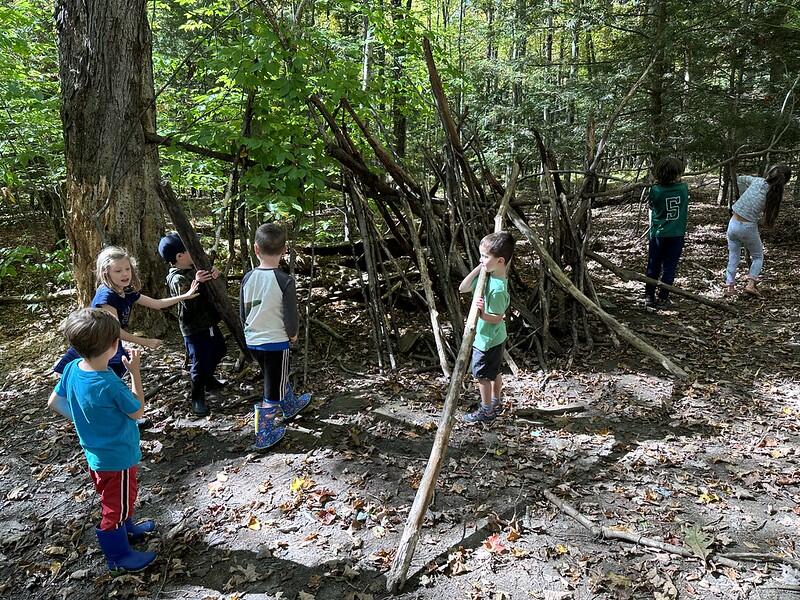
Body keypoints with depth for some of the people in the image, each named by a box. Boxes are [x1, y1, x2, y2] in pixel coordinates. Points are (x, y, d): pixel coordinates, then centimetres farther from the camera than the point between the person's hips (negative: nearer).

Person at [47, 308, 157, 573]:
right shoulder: (110, 385, -35)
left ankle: (127, 528, 53)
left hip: (96, 452, 8)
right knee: (117, 505, 14)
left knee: (119, 499, 30)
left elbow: (54, 402, 3)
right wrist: (135, 372, -17)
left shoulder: (72, 368, -13)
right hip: (117, 457, -7)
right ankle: (118, 555, 32)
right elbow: (137, 412, -17)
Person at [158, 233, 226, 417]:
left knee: (218, 350, 26)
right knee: (200, 362, -3)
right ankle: (197, 397, 18)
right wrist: (196, 284, -40)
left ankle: (208, 379, 50)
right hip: (193, 328, -9)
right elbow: (189, 304, -28)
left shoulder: (197, 268, 3)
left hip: (209, 322, 9)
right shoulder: (178, 279, -20)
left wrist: (216, 275, -17)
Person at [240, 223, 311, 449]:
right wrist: (292, 334, 5)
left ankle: (291, 405, 50)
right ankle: (264, 435, 15)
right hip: (276, 342, -6)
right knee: (272, 389, 7)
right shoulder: (284, 281, -20)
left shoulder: (248, 278, -5)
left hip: (253, 341, 6)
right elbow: (291, 316, -15)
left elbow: (243, 313, 5)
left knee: (277, 378, 28)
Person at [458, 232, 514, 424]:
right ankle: (496, 403, 41)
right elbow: (463, 288, -4)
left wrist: (483, 315, -41)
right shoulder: (487, 275, -5)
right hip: (495, 338, 9)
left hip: (487, 340, -9)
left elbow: (497, 318, -23)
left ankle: (487, 411, 25)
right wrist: (479, 269, -10)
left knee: (482, 375, 9)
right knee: (494, 372, 24)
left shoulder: (497, 289, -31)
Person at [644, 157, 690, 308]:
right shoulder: (684, 188, -5)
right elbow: (686, 209, 11)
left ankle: (649, 296, 12)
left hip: (658, 234, -1)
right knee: (669, 267, 7)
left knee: (653, 267, 10)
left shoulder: (655, 190, -12)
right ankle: (663, 298, 9)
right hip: (677, 235, 1)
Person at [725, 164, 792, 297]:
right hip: (748, 228, -3)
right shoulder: (775, 196, -12)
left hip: (733, 223, 3)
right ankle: (751, 283, 5)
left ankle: (729, 286, 14)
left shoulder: (757, 181, -7)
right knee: (758, 257, 20)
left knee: (733, 256, 16)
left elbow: (740, 179, 12)